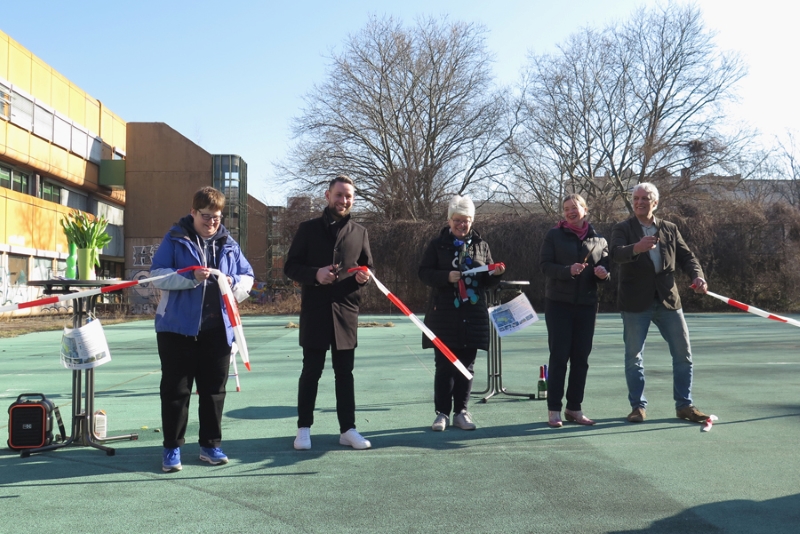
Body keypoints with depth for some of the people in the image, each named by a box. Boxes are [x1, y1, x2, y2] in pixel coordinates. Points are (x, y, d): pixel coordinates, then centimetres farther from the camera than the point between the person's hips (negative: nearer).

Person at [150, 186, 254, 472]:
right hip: (178, 327, -3)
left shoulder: (228, 243, 11)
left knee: (214, 389, 9)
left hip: (218, 328, 4)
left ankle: (210, 444, 21)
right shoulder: (175, 239, 0)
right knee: (176, 389, 3)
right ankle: (172, 447, 14)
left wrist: (235, 285, -11)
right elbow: (156, 274, -9)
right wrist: (190, 277, -24)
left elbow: (247, 276, 12)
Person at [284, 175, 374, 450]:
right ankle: (304, 428, 17)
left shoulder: (360, 232, 8)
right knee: (311, 371, 5)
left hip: (346, 312, 2)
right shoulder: (308, 229, 1)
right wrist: (315, 274, -18)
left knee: (345, 372, 8)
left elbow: (368, 268, 14)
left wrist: (364, 277, -10)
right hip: (314, 312, -2)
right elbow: (290, 267, 0)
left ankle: (348, 429, 16)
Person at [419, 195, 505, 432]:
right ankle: (442, 413, 9)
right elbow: (423, 272, -2)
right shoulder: (438, 244, 3)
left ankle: (461, 412, 16)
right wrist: (446, 276, -17)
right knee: (444, 366, 0)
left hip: (473, 315, 3)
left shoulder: (481, 245, 11)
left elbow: (487, 280, 15)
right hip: (444, 314, -2)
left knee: (466, 366, 7)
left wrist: (496, 273, -7)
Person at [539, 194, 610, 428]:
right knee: (559, 356, -2)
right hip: (558, 304, -3)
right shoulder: (554, 235, 3)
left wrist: (603, 273, -12)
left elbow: (607, 266, 11)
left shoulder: (598, 239, 9)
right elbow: (544, 264, -5)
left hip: (587, 305, 3)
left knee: (581, 358, 6)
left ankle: (574, 408, 17)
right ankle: (554, 410, 4)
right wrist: (567, 270, -20)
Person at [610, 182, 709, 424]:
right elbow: (616, 254, -20)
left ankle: (684, 405, 19)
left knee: (683, 354, 6)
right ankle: (638, 406, 17)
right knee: (633, 357, 3)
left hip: (668, 301, 3)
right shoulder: (623, 228, -1)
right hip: (635, 304, -3)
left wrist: (697, 276, -11)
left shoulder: (670, 229, 10)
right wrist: (635, 249, -42)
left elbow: (686, 257, 9)